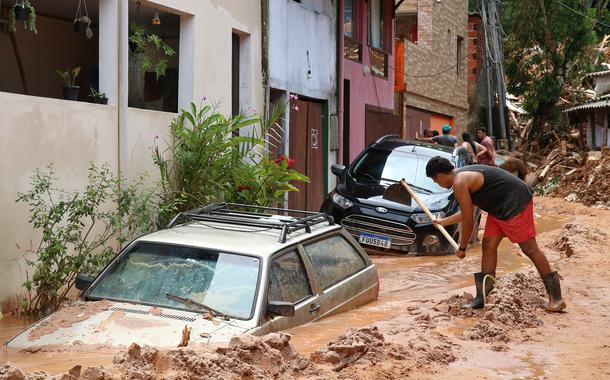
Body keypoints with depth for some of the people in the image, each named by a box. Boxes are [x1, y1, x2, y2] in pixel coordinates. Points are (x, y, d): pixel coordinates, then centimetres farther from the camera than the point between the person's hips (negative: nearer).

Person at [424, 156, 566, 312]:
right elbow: (467, 212, 26)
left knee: (530, 249, -9)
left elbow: (468, 221, -12)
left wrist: (462, 248, 1)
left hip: (515, 202, -10)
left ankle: (556, 298, -4)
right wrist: (444, 221, 37)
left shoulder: (459, 182, -17)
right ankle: (482, 296, 12)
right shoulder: (463, 175, 14)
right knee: (488, 246, 8)